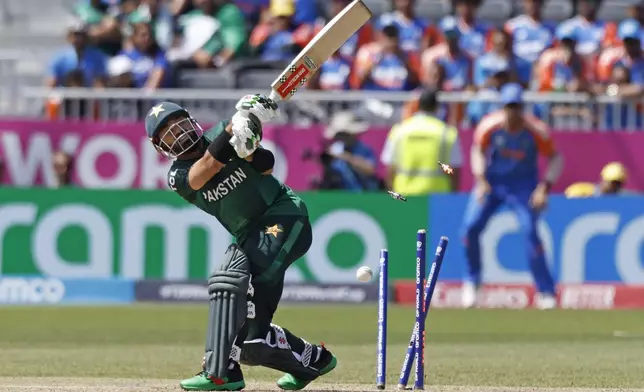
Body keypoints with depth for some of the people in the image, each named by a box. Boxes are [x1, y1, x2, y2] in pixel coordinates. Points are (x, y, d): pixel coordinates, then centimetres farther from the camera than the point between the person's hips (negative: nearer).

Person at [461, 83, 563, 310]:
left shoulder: (536, 130, -21)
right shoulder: (490, 126, -17)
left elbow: (555, 158, -9)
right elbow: (478, 151, 2)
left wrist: (545, 187, -21)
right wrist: (481, 179, -11)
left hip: (523, 184, -2)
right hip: (492, 179, 2)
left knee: (530, 232, -17)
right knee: (470, 227, -11)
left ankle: (546, 292, -8)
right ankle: (472, 280, 13)